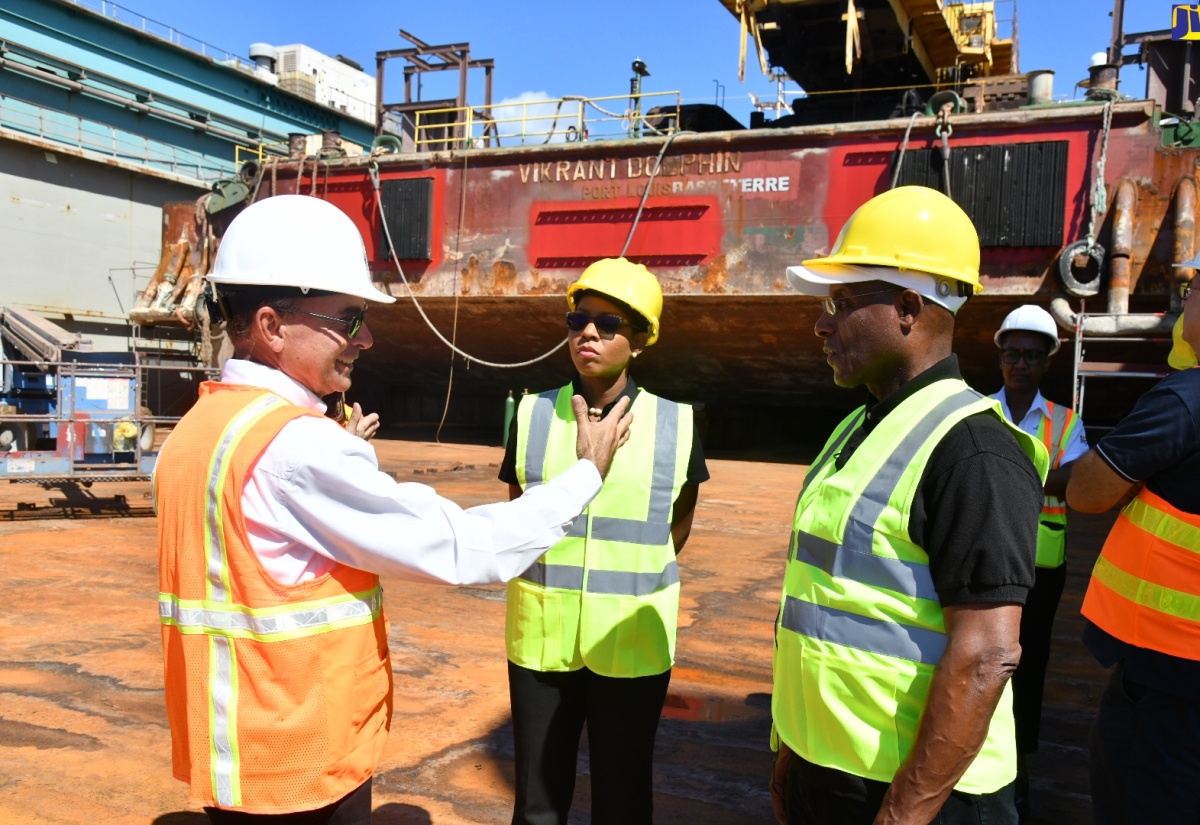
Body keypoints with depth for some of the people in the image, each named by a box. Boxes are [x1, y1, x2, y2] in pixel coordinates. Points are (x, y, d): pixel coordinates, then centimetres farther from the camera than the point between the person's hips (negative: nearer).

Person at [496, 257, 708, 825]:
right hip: (540, 638, 1)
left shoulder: (675, 425, -6)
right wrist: (553, 582, 9)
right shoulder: (533, 415, -2)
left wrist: (630, 579, 9)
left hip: (633, 644, -1)